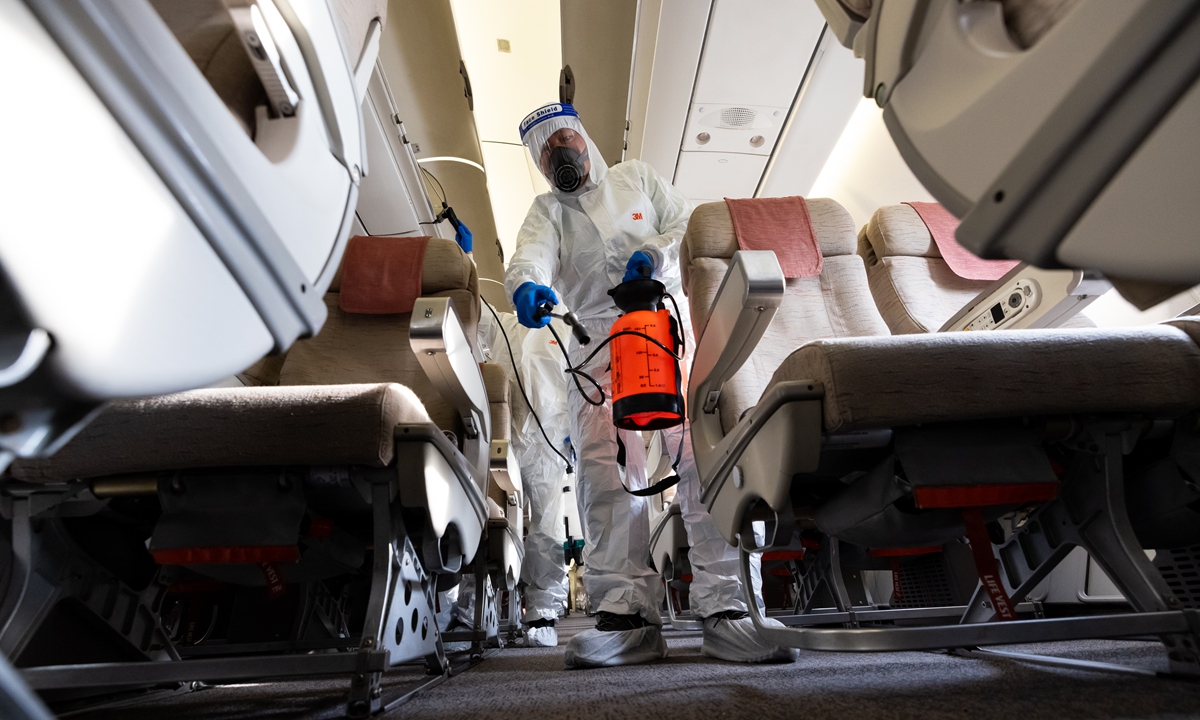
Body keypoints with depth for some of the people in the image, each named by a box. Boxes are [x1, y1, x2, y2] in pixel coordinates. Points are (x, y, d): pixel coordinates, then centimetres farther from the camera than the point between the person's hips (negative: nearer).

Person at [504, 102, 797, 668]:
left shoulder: (637, 177, 24)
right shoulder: (546, 210, 21)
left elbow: (690, 227, 15)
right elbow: (533, 254, -2)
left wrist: (654, 253, -9)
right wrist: (526, 284, -27)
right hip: (596, 345, 1)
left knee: (704, 454, -17)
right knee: (605, 466, -17)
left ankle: (725, 610, -16)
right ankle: (627, 614, -14)